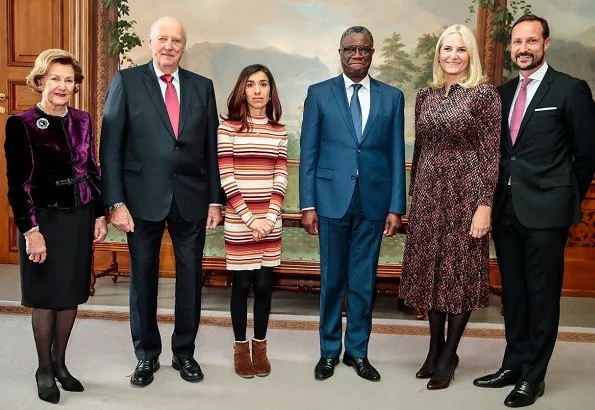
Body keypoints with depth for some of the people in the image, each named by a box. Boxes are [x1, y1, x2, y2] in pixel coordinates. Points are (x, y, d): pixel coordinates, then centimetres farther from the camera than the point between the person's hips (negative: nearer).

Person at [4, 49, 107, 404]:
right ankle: (44, 370, 22)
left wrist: (100, 215, 7)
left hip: (80, 218, 5)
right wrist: (30, 230, -14)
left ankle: (60, 363, 28)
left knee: (72, 294, 11)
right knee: (46, 297, 6)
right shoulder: (21, 125, -7)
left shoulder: (83, 121, 7)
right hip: (45, 220, -4)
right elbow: (18, 183, -9)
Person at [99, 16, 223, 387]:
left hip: (191, 198, 2)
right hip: (143, 198, -2)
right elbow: (111, 147, -4)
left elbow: (211, 147, 7)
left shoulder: (202, 86, 7)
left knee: (191, 277, 9)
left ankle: (184, 352, 27)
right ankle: (147, 355, 27)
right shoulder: (126, 82, 0)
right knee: (143, 278, 10)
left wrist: (215, 199, 3)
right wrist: (116, 202, -10)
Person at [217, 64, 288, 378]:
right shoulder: (228, 127, -2)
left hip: (269, 220, 3)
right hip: (239, 220, -3)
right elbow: (226, 178, -7)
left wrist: (269, 217, -9)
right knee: (242, 284, 5)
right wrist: (249, 218, -13)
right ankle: (240, 348, 20)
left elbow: (280, 178, 3)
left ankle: (260, 347, 22)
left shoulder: (279, 131, 8)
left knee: (264, 284, 8)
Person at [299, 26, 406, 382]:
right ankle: (329, 351, 25)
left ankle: (357, 351, 25)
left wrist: (396, 207, 0)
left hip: (373, 202, 1)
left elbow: (397, 155, 5)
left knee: (364, 281, 9)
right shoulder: (319, 94, 4)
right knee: (332, 280, 9)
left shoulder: (392, 97, 8)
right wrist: (308, 205, -4)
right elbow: (308, 153, 1)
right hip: (332, 199, -1)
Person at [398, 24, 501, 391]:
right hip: (429, 194, 5)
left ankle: (448, 356, 17)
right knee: (431, 269, 10)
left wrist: (485, 204, -15)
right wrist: (413, 193, 12)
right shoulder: (425, 95, 9)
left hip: (465, 194, -5)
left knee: (461, 271, 4)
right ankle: (435, 347, 26)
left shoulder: (485, 94, -5)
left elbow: (491, 154, -9)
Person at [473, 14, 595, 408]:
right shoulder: (503, 92, 12)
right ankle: (514, 363, 27)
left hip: (545, 210, -5)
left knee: (542, 295, 4)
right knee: (512, 292, 13)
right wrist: (499, 196, 10)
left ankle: (533, 376, 16)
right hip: (506, 208, 5)